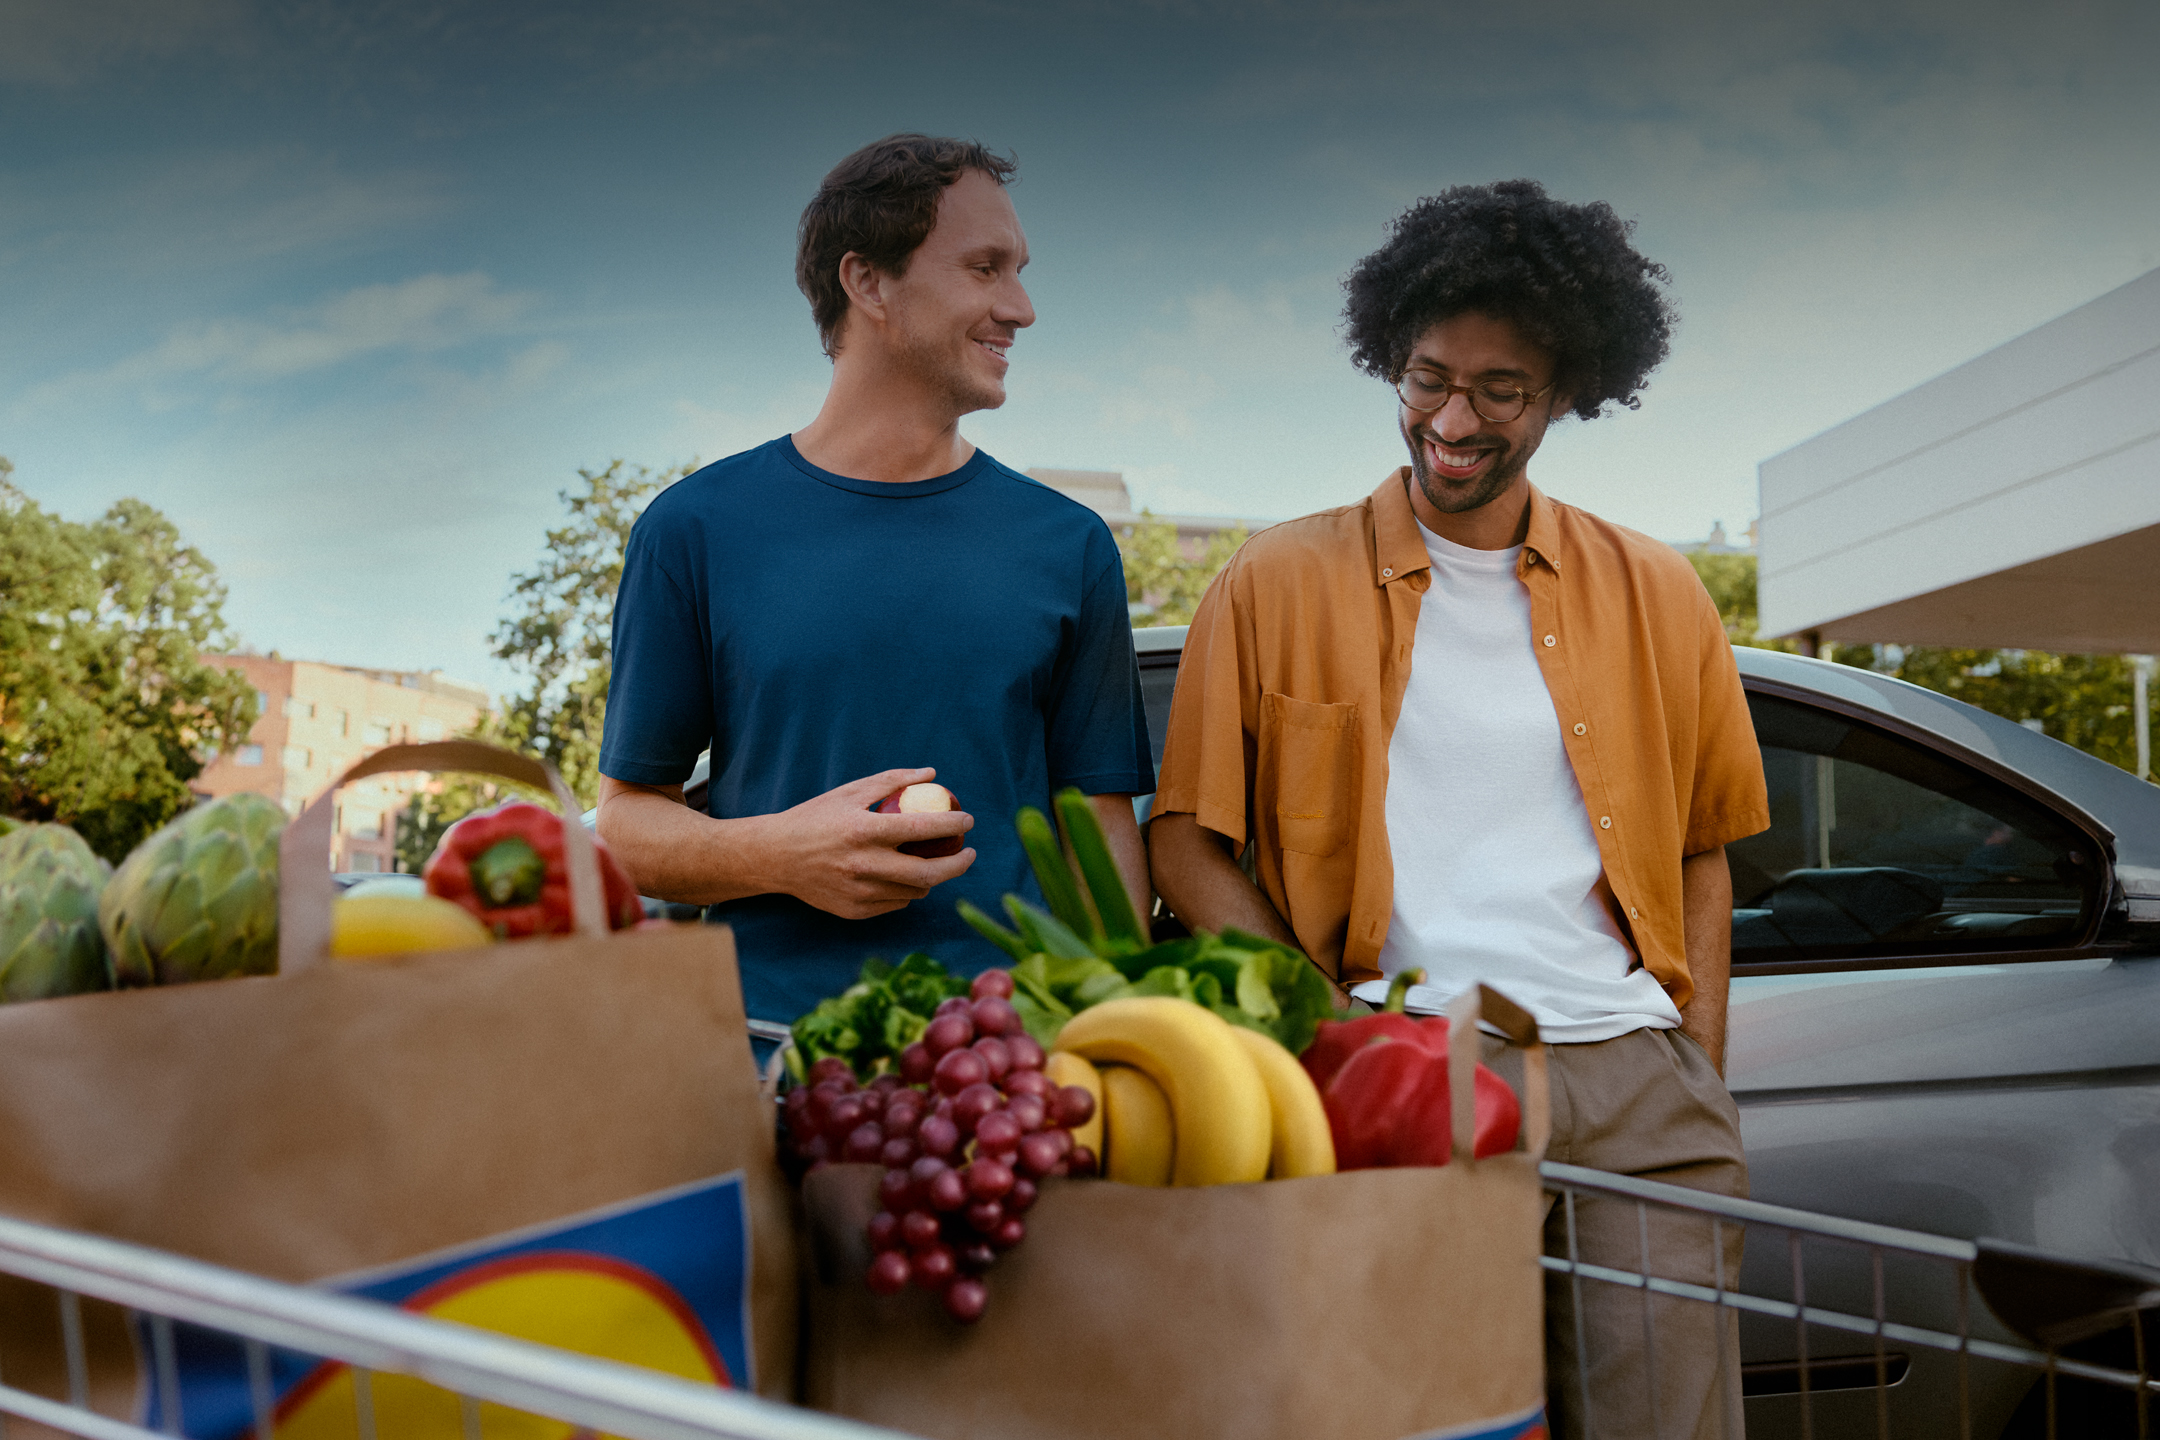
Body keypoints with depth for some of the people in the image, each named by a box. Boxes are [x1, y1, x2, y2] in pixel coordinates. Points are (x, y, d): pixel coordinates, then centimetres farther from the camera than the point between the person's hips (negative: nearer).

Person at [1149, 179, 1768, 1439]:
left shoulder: (1655, 595, 11)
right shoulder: (1279, 585, 4)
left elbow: (1702, 855, 16)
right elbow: (1188, 840, 4)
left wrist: (1701, 1088, 7)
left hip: (1631, 1093, 2)